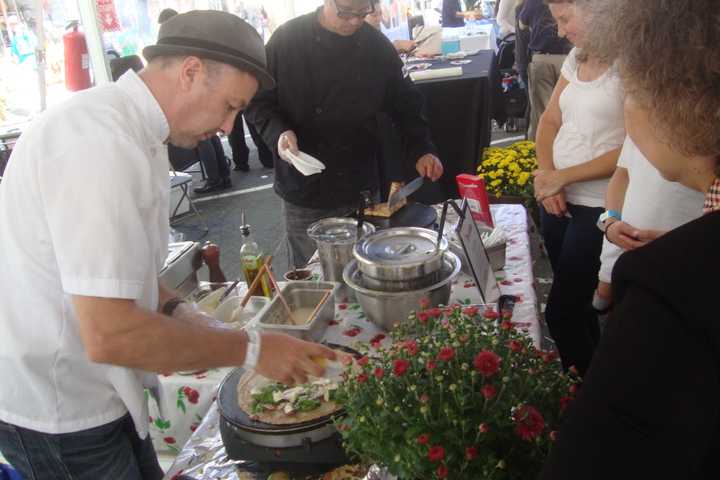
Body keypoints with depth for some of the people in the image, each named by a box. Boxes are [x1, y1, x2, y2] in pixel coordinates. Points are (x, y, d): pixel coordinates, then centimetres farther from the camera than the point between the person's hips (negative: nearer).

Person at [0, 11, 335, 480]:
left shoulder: (134, 131, 5)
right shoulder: (101, 141, -28)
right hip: (57, 410, -9)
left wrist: (176, 311, -1)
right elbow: (108, 335, -33)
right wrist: (251, 349, -23)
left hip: (91, 386, 9)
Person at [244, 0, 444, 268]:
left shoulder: (378, 47, 1)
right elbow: (257, 100, -2)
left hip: (361, 190, 2)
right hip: (304, 195, -1)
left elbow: (404, 104, 8)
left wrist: (421, 150, -7)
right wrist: (278, 132, -21)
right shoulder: (287, 40, -6)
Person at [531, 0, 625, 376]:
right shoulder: (577, 58, 9)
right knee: (575, 302, 18)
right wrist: (546, 175, -6)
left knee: (561, 313, -2)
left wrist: (563, 176, -14)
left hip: (599, 209, -7)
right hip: (558, 200, 7)